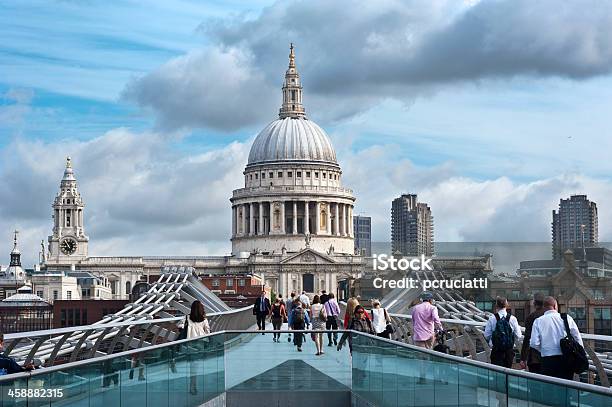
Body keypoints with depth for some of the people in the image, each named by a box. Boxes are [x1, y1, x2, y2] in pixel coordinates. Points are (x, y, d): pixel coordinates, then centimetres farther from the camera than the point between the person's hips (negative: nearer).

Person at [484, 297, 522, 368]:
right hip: (509, 350, 1)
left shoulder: (492, 318, -7)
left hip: (496, 350, -1)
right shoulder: (512, 319, -5)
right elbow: (518, 336, -1)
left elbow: (487, 335, -4)